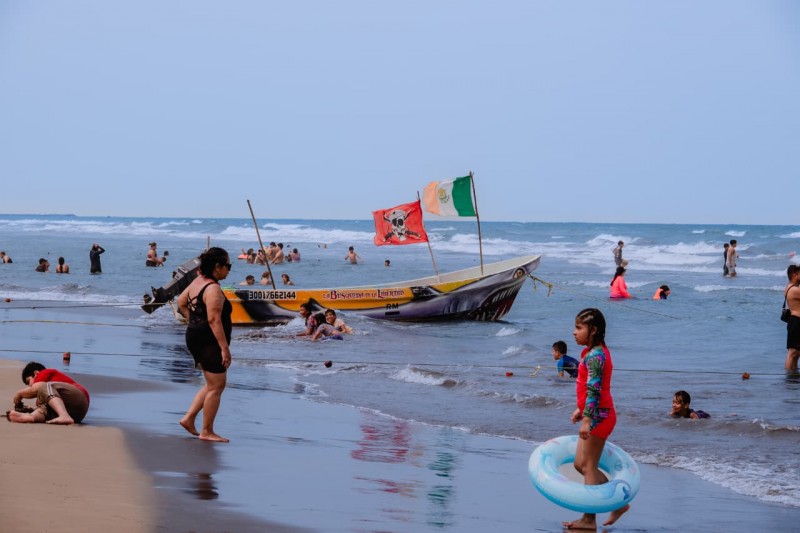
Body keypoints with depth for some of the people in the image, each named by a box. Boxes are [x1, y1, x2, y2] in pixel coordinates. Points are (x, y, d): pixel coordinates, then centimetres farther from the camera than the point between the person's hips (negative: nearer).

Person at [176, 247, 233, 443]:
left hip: (195, 337, 10)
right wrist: (225, 348, -25)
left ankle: (188, 418, 18)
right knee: (216, 386, -2)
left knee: (212, 384, 19)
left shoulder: (198, 281, 11)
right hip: (210, 341, -10)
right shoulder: (213, 289, -19)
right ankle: (207, 431, 3)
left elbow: (181, 302, 24)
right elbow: (214, 319, -25)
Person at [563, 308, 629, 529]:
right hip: (599, 415, 10)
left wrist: (587, 419, -27)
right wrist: (580, 409, 26)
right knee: (580, 464, 14)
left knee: (588, 467, -4)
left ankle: (589, 519, 2)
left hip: (598, 416, -10)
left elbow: (594, 389, -25)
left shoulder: (594, 355, -18)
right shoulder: (597, 352, 14)